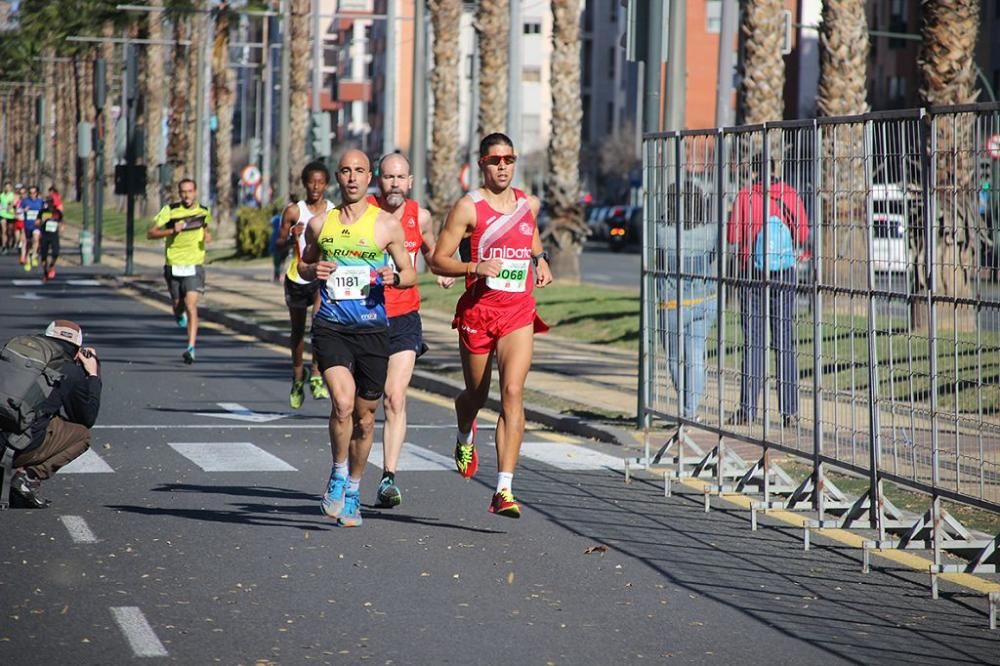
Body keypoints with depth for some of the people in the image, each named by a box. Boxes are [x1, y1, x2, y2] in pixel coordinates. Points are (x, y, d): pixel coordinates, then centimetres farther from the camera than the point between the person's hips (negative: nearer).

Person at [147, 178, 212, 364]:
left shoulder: (204, 211, 4)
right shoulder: (170, 210, -5)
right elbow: (150, 233, -5)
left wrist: (207, 235, 4)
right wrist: (172, 230, -20)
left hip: (194, 265, -1)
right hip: (174, 265, 1)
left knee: (191, 305, -16)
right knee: (178, 305, 12)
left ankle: (191, 348, -20)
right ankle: (179, 314, 52)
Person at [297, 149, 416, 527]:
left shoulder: (387, 226, 2)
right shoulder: (320, 224, 8)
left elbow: (410, 273, 9)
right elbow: (304, 265, 22)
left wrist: (394, 277, -14)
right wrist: (313, 270, -2)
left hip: (373, 329, 0)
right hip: (330, 327, 0)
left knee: (365, 416, 9)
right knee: (343, 402, -22)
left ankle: (353, 491, 29)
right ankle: (338, 474, 1)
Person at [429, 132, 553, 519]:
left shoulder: (528, 204, 10)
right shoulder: (469, 207, -4)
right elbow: (438, 260, -6)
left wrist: (540, 262, 12)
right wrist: (475, 268, -21)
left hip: (519, 312, 2)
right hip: (478, 310, -2)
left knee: (513, 392, -14)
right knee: (476, 395, 13)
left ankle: (504, 490, -18)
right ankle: (465, 437, 53)